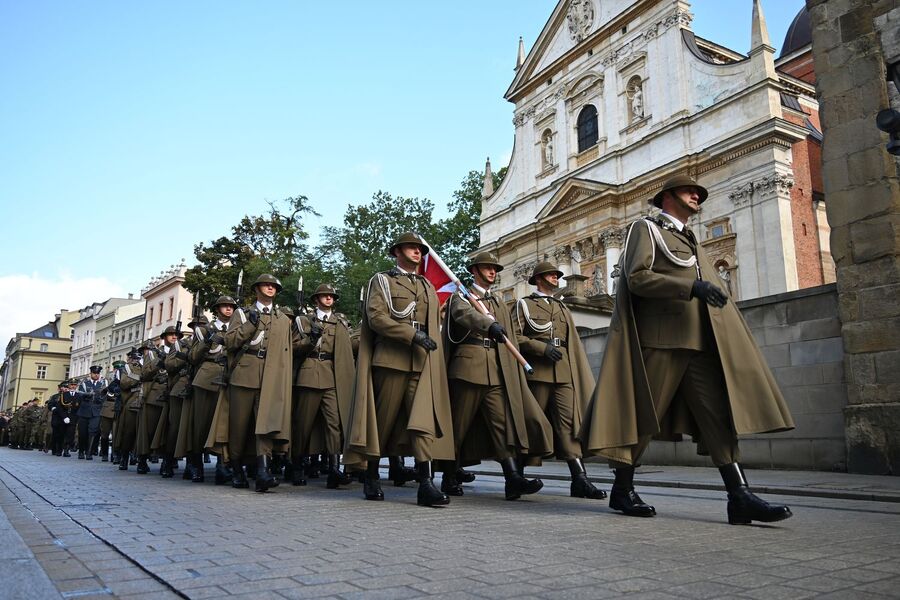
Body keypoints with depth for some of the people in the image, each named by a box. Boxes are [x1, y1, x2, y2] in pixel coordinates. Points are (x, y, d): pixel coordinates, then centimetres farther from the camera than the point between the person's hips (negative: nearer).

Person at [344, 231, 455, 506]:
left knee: (424, 420, -10)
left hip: (423, 362, 4)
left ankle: (426, 484, -15)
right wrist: (412, 335, -16)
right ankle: (372, 478, 19)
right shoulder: (381, 280, 7)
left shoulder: (427, 286, 22)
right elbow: (376, 317, -7)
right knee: (382, 421, 3)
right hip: (390, 358, -3)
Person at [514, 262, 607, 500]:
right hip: (537, 371, -3)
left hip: (564, 372, 4)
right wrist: (542, 348, -13)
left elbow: (574, 343, 20)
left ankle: (580, 480, -14)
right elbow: (516, 336, -1)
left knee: (569, 420, -8)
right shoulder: (524, 304, 12)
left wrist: (582, 375, 12)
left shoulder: (563, 308, 26)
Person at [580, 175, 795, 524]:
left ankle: (740, 497, -5)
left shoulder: (692, 241, 28)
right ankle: (622, 490, 11)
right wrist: (691, 287, -18)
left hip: (700, 342, 7)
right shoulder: (645, 229, 6)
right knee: (642, 416, -1)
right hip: (659, 338, -7)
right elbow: (637, 276, -10)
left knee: (719, 415, -3)